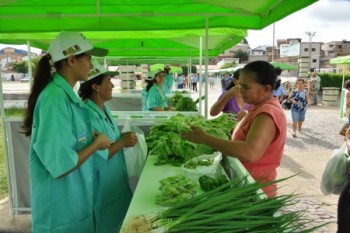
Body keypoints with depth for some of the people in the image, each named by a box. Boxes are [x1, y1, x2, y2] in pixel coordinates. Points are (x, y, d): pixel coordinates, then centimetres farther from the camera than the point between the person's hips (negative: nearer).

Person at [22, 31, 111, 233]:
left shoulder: (66, 93, 3)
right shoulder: (56, 98, -25)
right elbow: (60, 165, -27)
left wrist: (92, 138, 0)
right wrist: (97, 143, -15)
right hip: (61, 205, -8)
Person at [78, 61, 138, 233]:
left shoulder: (104, 109, 4)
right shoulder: (88, 115, -25)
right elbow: (95, 159, -27)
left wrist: (124, 138, -3)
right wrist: (122, 143, -20)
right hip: (102, 187, -8)